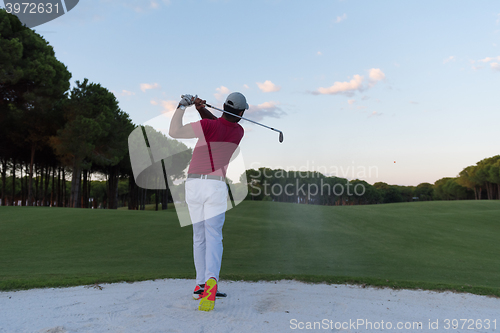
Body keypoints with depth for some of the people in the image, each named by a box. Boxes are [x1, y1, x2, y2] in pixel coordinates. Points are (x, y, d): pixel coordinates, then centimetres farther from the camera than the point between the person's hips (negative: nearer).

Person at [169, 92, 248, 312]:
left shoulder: (209, 126, -7)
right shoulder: (239, 132, 7)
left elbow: (174, 132, -13)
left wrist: (182, 106, -3)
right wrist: (202, 109, 5)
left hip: (193, 184, 0)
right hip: (216, 185, 0)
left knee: (199, 237, 12)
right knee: (213, 237, -6)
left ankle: (201, 285, 19)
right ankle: (211, 280, -29)